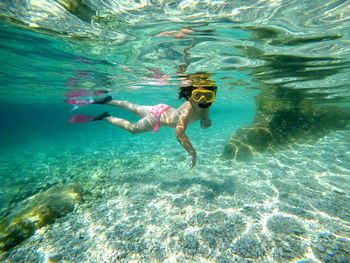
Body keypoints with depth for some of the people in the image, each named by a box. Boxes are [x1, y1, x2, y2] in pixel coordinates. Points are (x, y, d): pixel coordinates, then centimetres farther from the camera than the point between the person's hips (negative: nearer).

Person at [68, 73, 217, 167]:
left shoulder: (204, 107, -14)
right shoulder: (188, 108, -39)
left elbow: (204, 124, 3)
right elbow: (179, 134, -46)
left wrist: (207, 121, -19)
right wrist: (192, 152, -41)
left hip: (164, 110, 7)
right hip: (157, 116, -7)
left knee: (134, 108, 25)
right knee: (132, 129, 15)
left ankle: (108, 100, 43)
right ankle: (105, 117, 30)